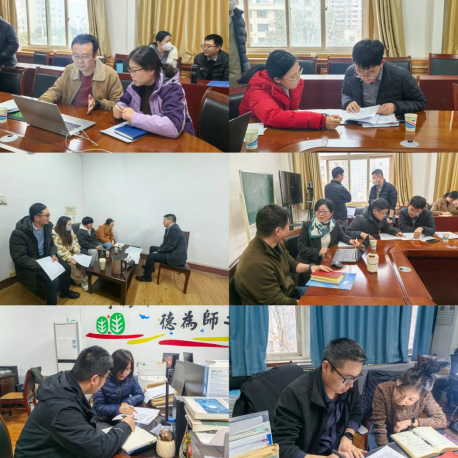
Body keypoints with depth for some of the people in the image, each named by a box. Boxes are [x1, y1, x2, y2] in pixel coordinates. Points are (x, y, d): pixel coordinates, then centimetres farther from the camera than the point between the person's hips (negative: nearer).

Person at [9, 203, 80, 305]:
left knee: (66, 268, -1)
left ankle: (65, 291, 26)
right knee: (53, 279, -26)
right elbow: (19, 259, -28)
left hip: (45, 258, 7)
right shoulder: (19, 233, -27)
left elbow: (51, 244, 11)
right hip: (30, 265, -7)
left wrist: (53, 255, -11)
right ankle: (52, 304, -5)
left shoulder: (47, 226, -6)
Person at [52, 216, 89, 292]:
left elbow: (74, 241, 9)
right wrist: (70, 259, -26)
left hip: (71, 253, 6)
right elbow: (60, 251, -22)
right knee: (70, 265, -29)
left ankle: (83, 277, -8)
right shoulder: (55, 235, -20)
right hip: (61, 257, -6)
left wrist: (77, 251, -10)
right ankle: (81, 280, -14)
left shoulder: (70, 231, 1)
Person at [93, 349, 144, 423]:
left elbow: (140, 395, 3)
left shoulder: (130, 377, -4)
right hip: (103, 421, -5)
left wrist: (127, 402, -17)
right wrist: (118, 409, -34)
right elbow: (98, 407, -18)